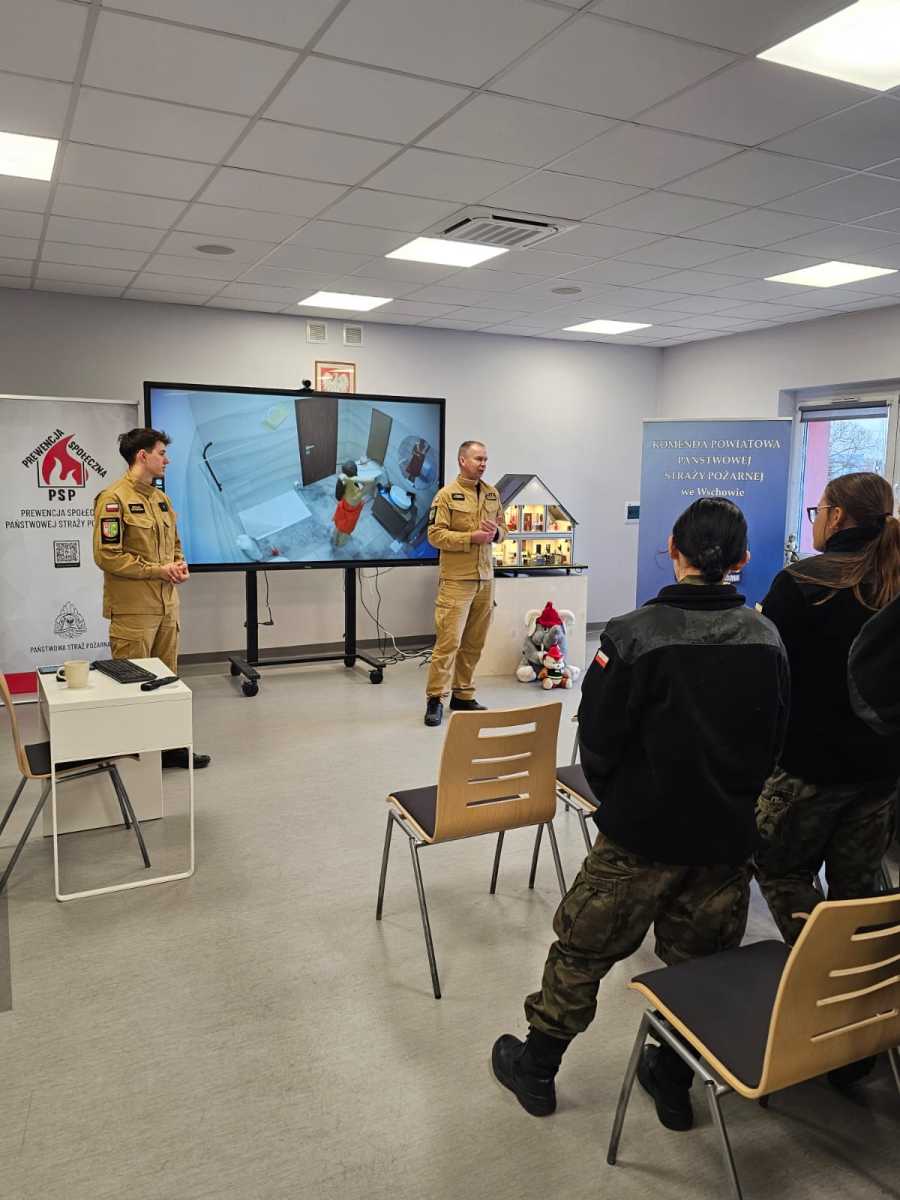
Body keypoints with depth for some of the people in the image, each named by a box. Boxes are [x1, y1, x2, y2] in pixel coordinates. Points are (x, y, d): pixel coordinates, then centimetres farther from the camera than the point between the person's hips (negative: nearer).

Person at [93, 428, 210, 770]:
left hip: (166, 605, 8)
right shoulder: (114, 498, -11)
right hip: (133, 610, -8)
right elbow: (107, 555, -16)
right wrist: (157, 570, -15)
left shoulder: (161, 498, 15)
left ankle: (169, 746, 25)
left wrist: (179, 564, 2)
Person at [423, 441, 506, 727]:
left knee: (474, 644, 9)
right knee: (449, 641, -7)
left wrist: (496, 532, -5)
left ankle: (463, 695, 20)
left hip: (485, 578, 6)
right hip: (456, 580, -6)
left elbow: (503, 529, 19)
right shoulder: (447, 495, -5)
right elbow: (435, 535, -12)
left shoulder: (492, 493, 13)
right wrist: (472, 537, -19)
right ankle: (435, 698, 1)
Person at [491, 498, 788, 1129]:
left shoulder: (634, 635, -20)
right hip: (727, 835, 4)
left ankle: (537, 1068, 31)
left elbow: (597, 738, -13)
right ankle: (674, 1082, 38)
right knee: (700, 959, 20)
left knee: (583, 948, 14)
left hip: (642, 831, -4)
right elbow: (773, 740, 5)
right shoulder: (766, 638, -5)